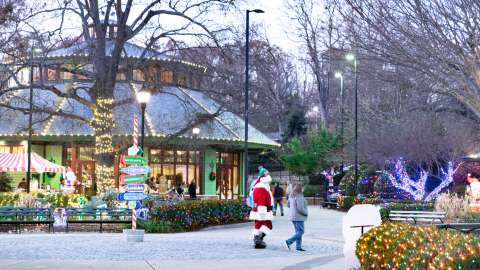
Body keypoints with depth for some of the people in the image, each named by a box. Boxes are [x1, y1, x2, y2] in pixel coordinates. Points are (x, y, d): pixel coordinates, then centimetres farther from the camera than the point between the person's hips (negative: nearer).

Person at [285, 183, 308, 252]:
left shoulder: (291, 196, 7)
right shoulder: (299, 197, -20)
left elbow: (288, 204, 18)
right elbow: (300, 208, -24)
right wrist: (306, 213, -8)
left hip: (293, 216, 9)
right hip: (299, 217, -9)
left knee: (298, 231, 14)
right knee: (301, 231, -3)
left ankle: (298, 246, 13)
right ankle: (289, 241, -9)